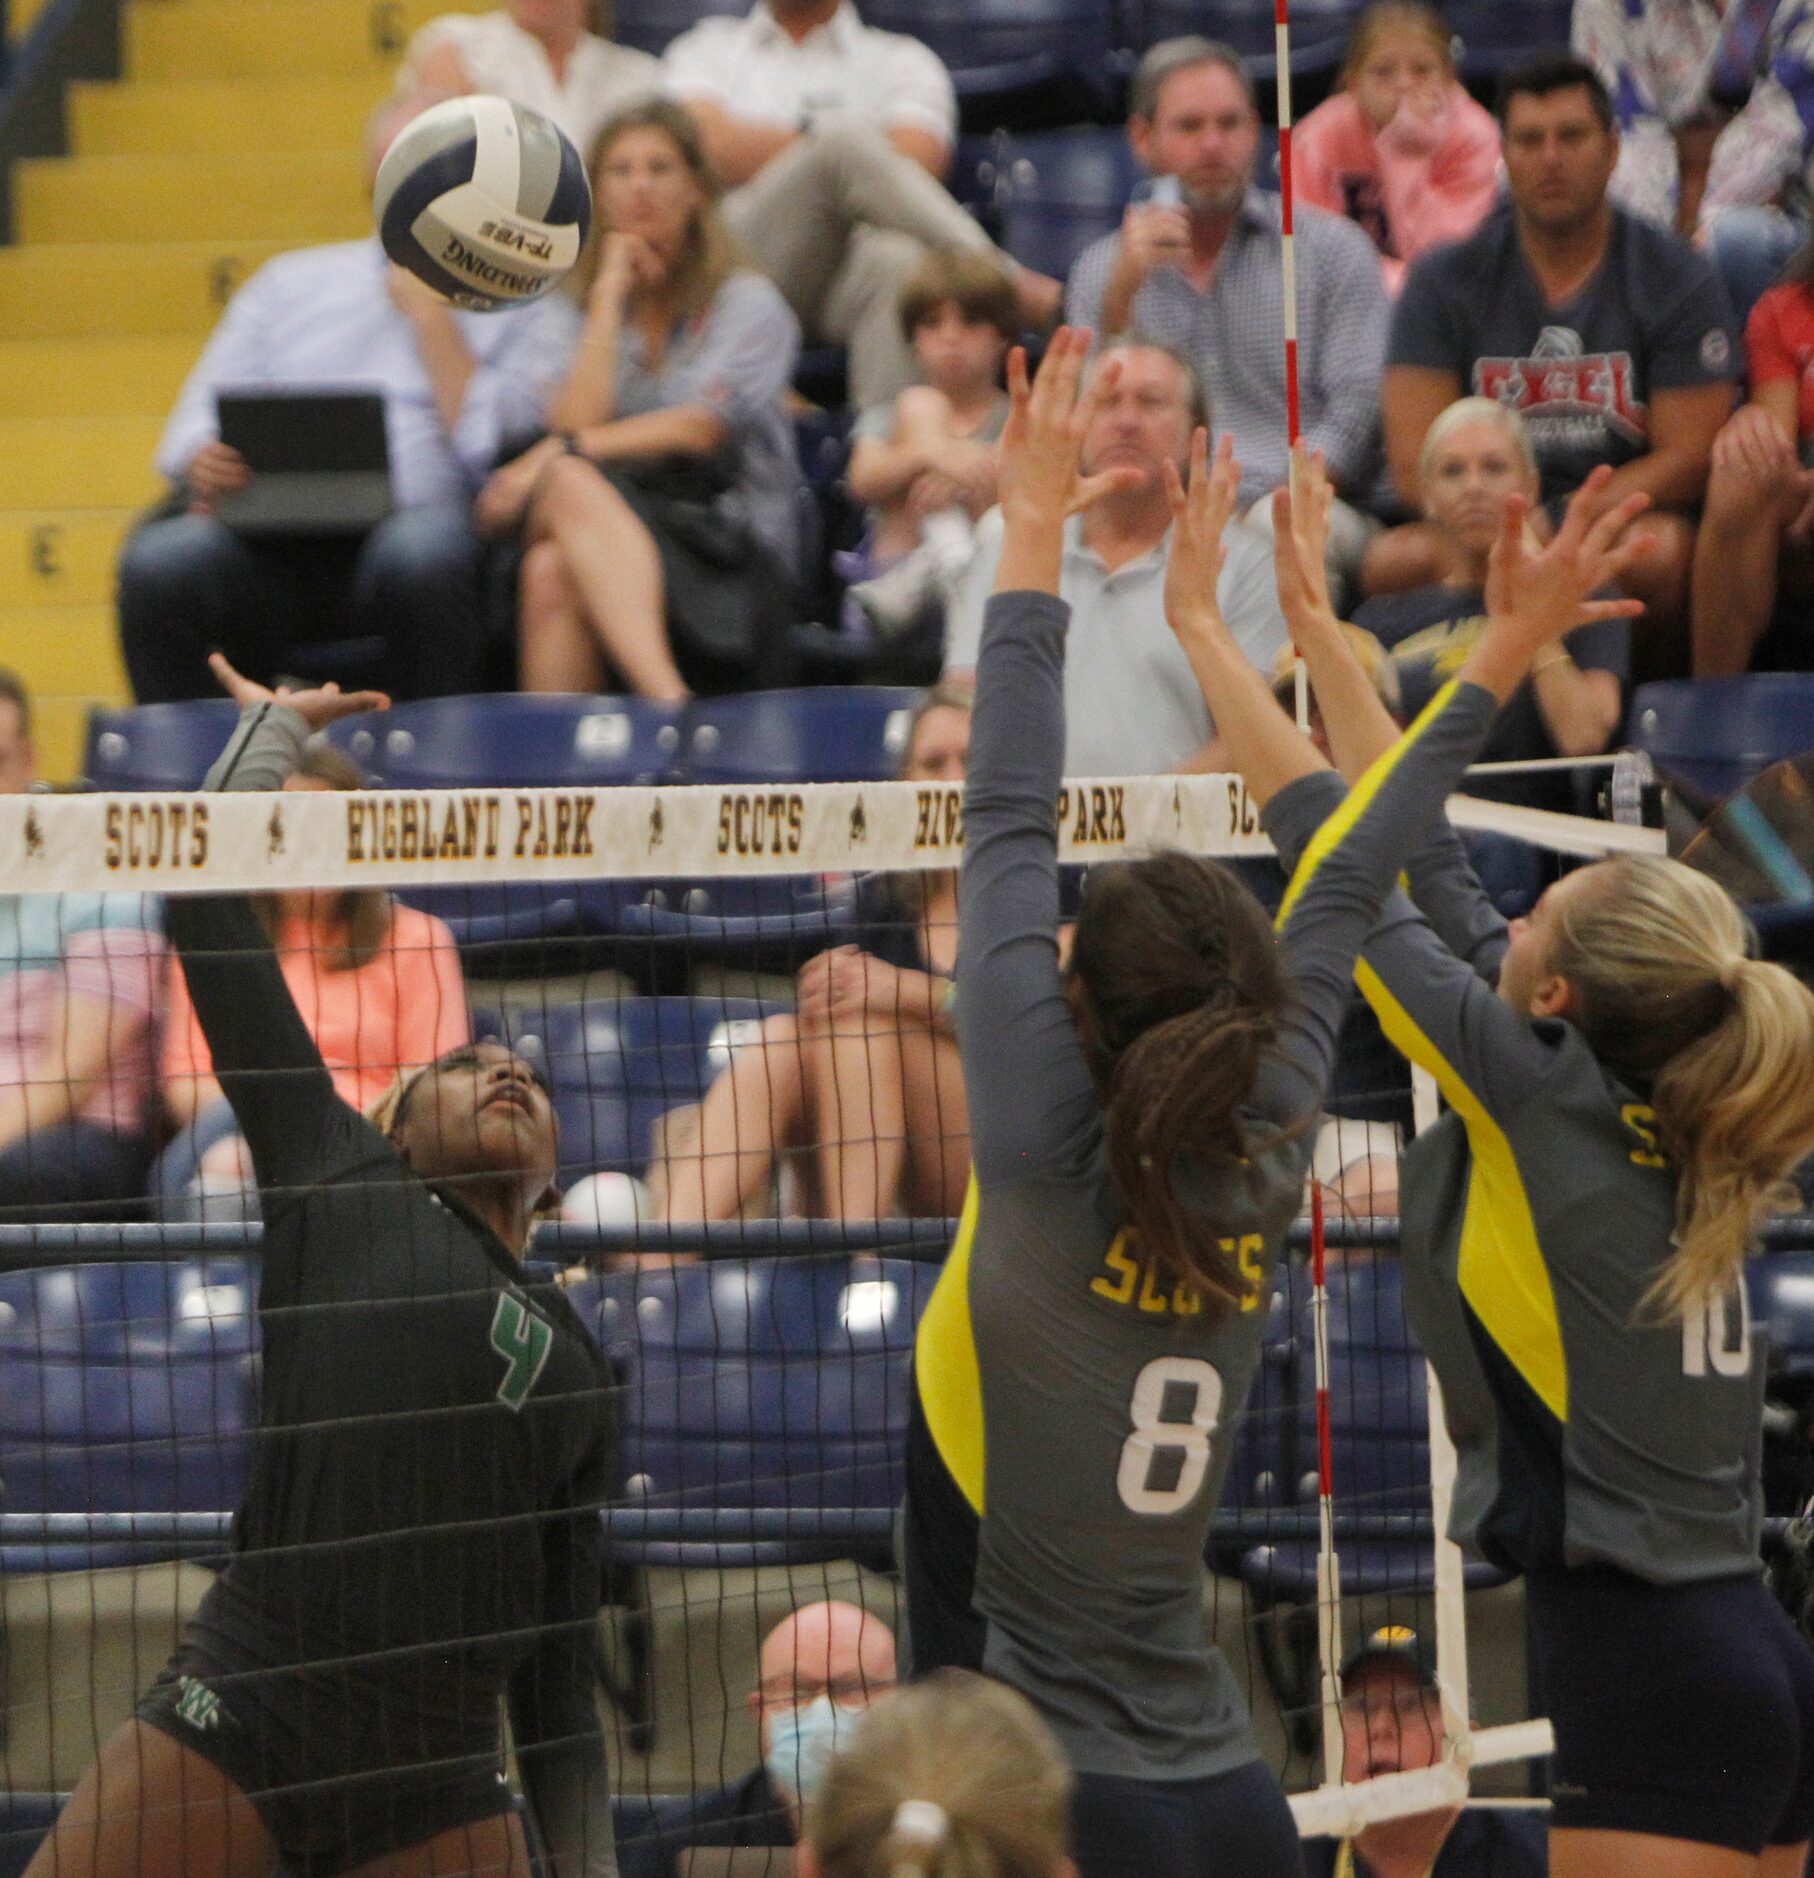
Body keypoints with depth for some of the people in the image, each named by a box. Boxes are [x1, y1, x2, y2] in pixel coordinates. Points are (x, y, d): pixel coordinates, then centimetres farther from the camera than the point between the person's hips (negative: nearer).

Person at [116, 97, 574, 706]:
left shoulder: (517, 308, 14)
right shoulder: (292, 281, 26)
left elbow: (489, 450, -1)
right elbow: (201, 422, 20)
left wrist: (429, 315, 2)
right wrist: (202, 466, -4)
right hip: (266, 537, 2)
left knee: (425, 549, -39)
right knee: (160, 558, -30)